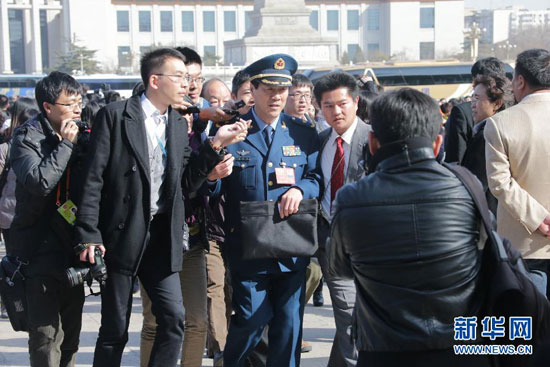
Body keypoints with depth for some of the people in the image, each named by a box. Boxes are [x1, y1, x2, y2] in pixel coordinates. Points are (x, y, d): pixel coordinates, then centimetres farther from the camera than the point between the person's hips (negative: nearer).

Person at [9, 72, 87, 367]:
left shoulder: (80, 136, 9)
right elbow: (40, 182, -25)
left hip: (72, 248, 6)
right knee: (46, 335, -6)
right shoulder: (27, 137, -8)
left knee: (70, 336, 12)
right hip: (40, 250, -6)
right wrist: (65, 144, -17)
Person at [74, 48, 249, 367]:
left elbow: (187, 182, 5)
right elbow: (93, 178, -10)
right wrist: (89, 235, -15)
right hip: (122, 236, -5)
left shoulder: (180, 125, 11)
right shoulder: (115, 115, -6)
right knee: (115, 329, 4)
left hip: (163, 236, 5)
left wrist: (215, 145, -7)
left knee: (174, 319, 0)